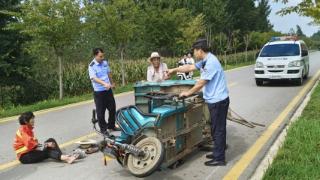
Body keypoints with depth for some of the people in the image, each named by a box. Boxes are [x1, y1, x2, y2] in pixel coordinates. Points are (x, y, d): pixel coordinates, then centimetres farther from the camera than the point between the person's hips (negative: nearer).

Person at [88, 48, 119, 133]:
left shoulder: (105, 62, 4)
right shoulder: (92, 66, -15)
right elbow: (94, 78, -28)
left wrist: (112, 83, 30)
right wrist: (104, 84, -41)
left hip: (108, 89, 6)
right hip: (99, 92, -6)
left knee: (112, 108, 14)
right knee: (100, 111, 2)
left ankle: (111, 125, 32)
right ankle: (103, 129, 17)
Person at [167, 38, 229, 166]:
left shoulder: (211, 62, -21)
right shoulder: (205, 61, 10)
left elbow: (201, 83, -18)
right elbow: (190, 67, 24)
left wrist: (188, 93, -5)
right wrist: (175, 70, 27)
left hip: (218, 101, -10)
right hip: (215, 100, 10)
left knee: (218, 130, -1)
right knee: (216, 129, 18)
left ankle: (219, 158, 9)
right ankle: (218, 153, 30)